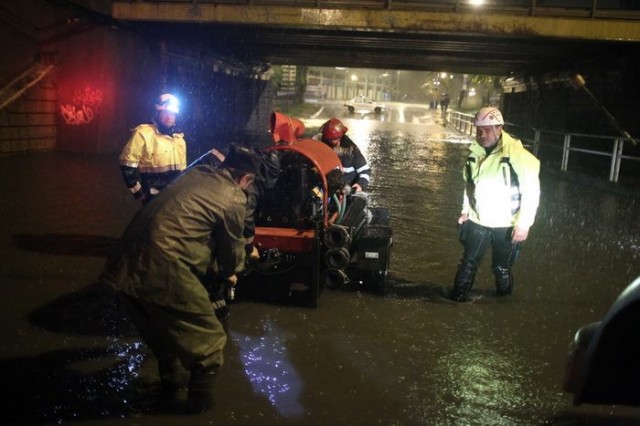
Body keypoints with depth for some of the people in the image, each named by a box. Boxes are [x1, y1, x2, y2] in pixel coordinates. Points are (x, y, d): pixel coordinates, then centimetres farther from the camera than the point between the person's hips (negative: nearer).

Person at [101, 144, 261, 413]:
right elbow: (232, 246, 11)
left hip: (126, 265, 8)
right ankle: (200, 400, 27)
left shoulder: (195, 173, 19)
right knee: (208, 339, 13)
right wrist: (229, 274, 34)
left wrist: (214, 264, 42)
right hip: (163, 271, -8)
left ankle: (170, 385, 47)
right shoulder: (234, 198, -2)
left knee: (161, 330, 31)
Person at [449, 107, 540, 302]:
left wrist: (524, 224, -17)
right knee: (468, 263, 7)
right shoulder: (474, 152, 2)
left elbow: (531, 190, -16)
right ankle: (457, 299, 17)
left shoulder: (517, 154, -18)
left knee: (501, 268, 10)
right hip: (478, 220, 4)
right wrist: (466, 210, 13)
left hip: (506, 225, -4)